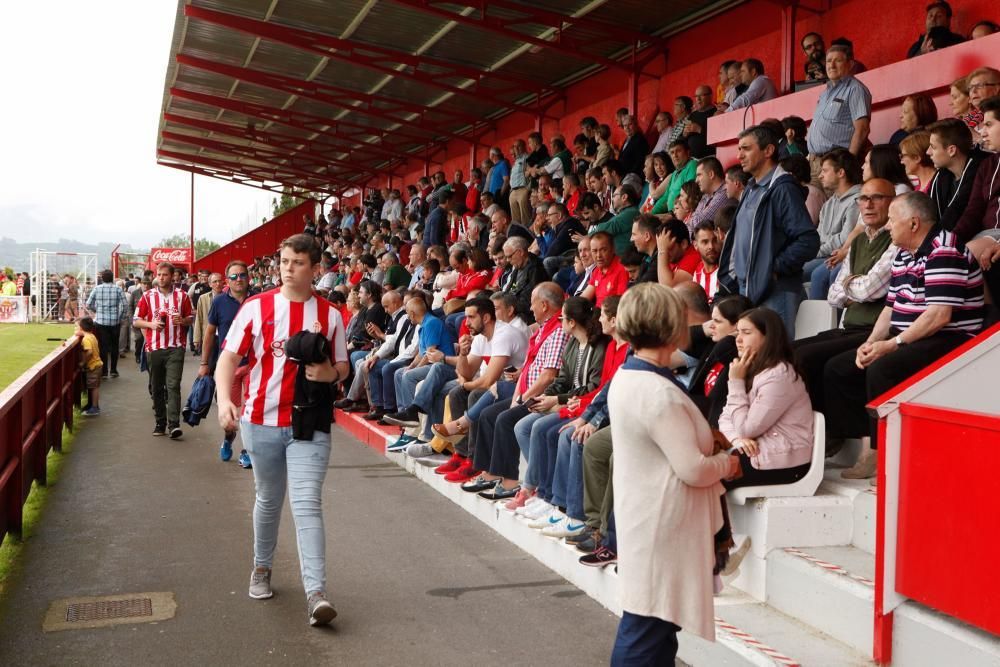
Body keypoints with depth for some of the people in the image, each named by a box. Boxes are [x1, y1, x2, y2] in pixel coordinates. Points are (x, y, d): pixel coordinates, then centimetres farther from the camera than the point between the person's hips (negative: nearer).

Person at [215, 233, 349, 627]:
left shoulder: (329, 314, 3)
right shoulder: (256, 307, 1)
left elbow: (342, 367, 10)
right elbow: (228, 357, -1)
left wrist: (330, 373, -14)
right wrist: (224, 399, -17)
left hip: (310, 423, -1)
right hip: (261, 421, 1)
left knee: (307, 503, -11)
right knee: (268, 499, 16)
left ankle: (315, 592, -13)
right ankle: (262, 568, 38)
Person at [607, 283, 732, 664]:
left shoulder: (627, 375, 4)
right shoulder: (660, 393, -26)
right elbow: (693, 470, -23)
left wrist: (704, 439, 3)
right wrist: (726, 463, -4)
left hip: (646, 513, 10)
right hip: (662, 522, -10)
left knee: (655, 611, 21)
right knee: (649, 621, 2)